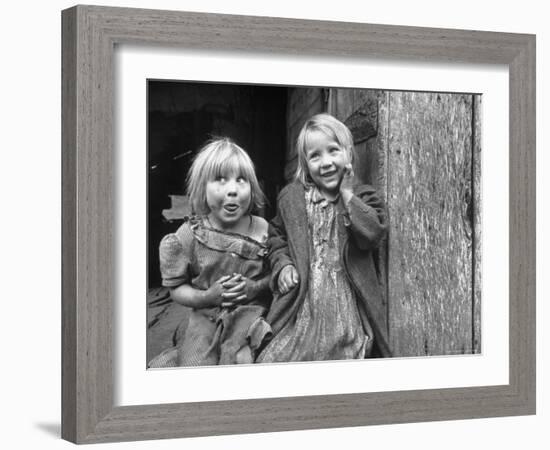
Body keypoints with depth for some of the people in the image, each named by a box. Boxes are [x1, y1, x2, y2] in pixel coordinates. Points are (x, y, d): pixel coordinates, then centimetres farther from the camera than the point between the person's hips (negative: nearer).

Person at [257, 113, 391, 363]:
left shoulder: (361, 197, 3)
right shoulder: (291, 197, 9)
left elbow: (373, 233, -15)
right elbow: (277, 235, 21)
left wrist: (347, 194, -12)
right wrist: (282, 264, 2)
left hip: (347, 302, -1)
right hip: (302, 302, 1)